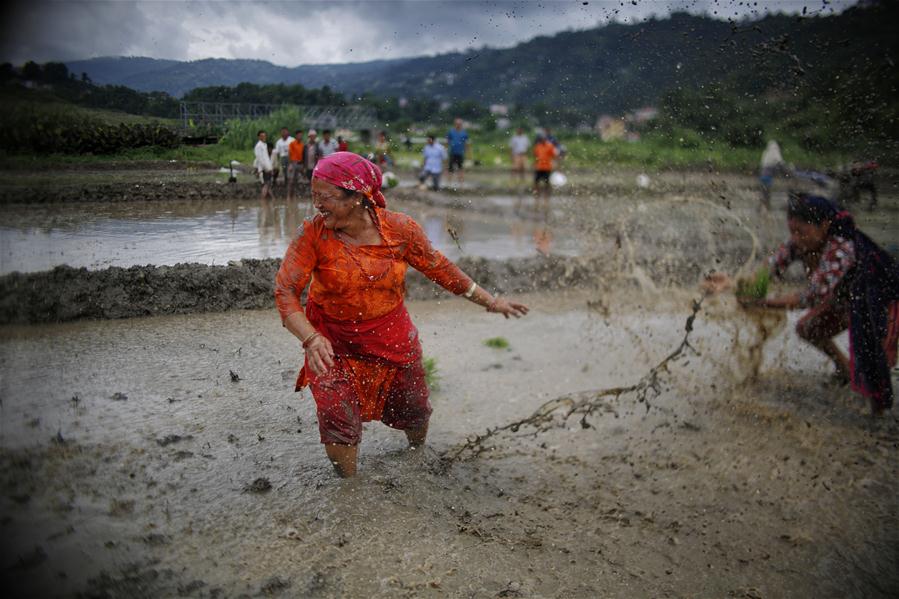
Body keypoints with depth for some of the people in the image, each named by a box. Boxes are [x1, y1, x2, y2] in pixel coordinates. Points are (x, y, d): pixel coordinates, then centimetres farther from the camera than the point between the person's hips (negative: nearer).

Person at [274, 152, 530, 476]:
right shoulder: (314, 233, -21)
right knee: (337, 420, -12)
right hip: (334, 343, -1)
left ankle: (418, 455, 53)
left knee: (413, 413, 17)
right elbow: (285, 290, -23)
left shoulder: (399, 228, -16)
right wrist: (311, 339, -39)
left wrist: (490, 301, 3)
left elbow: (439, 268, -3)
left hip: (392, 337, 2)